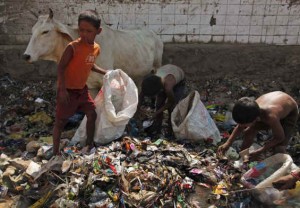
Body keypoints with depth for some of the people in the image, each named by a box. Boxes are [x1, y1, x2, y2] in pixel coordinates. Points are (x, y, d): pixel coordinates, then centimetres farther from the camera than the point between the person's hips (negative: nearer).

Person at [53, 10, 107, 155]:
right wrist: (62, 89, -26)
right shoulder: (73, 47, -21)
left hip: (82, 89, 7)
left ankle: (89, 145, 25)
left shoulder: (96, 48, 0)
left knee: (92, 114, 9)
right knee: (60, 121, 2)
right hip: (68, 89, -6)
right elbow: (61, 67, -19)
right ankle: (55, 152, 16)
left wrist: (105, 73, 11)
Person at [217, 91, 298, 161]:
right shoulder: (250, 110, -29)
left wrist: (260, 151, -29)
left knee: (278, 148, -19)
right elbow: (240, 127, -8)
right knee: (249, 132, -6)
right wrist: (228, 143, -17)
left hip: (290, 112, -5)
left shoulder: (271, 117, -47)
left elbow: (279, 137, -27)